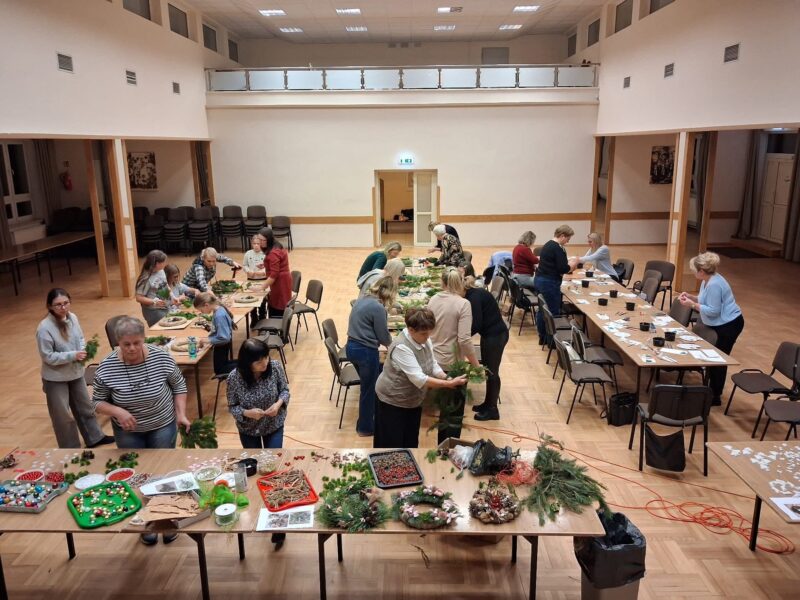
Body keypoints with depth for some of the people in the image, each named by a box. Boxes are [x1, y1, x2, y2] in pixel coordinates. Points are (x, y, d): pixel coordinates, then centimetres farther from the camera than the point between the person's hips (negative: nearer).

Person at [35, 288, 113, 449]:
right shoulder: (44, 328, -24)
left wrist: (82, 350, -13)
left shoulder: (72, 317, -6)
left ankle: (94, 438, 41)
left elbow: (81, 338, 7)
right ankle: (71, 448, 27)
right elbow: (47, 357, -21)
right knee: (63, 415, 9)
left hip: (76, 372, 6)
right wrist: (73, 355, -25)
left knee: (85, 407, 22)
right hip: (56, 378, -6)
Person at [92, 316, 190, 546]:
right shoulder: (106, 367, -20)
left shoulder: (161, 357, -19)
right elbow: (98, 402, -8)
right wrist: (117, 411, -26)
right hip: (128, 431, 0)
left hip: (163, 426, 0)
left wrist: (181, 414, -11)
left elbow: (178, 385, -3)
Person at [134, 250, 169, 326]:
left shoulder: (161, 271, -1)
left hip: (166, 308, 7)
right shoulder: (146, 278, -21)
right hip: (154, 311, -7)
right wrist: (154, 302, -29)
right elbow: (139, 298, -18)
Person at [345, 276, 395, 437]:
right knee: (369, 389, 9)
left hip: (352, 347, 9)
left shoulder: (362, 299, 8)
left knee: (369, 383, 25)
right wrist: (391, 343, 9)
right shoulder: (378, 307, -19)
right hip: (365, 351, -9)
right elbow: (384, 336, -12)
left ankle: (365, 420, 40)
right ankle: (365, 428, 25)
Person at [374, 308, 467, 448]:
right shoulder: (401, 347, -32)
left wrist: (447, 378, -19)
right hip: (392, 401, -8)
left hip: (413, 400, 8)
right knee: (391, 444, 4)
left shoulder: (424, 340, -7)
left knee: (411, 442, 19)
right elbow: (419, 379, -36)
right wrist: (449, 384, -39)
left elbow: (433, 366, 0)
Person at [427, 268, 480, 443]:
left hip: (434, 361, 6)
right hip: (453, 364, -6)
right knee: (455, 410, 10)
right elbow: (464, 340, -21)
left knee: (445, 407, 22)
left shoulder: (433, 300, 1)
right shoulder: (463, 304, -16)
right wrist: (476, 364, -11)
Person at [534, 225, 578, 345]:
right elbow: (563, 269, -20)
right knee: (553, 312, 0)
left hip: (539, 280, 10)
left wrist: (568, 261, 13)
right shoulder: (558, 248, -17)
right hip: (549, 283, -10)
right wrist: (574, 263, -3)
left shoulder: (547, 245, 13)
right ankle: (551, 340, 6)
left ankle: (542, 337, 24)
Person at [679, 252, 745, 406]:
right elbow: (706, 300, 17)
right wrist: (690, 296, 2)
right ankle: (712, 390, 28)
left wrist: (692, 304, -23)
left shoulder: (714, 285, -27)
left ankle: (715, 397, 11)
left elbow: (713, 311, -25)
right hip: (719, 324, 10)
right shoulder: (707, 280, 4)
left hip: (728, 325, -10)